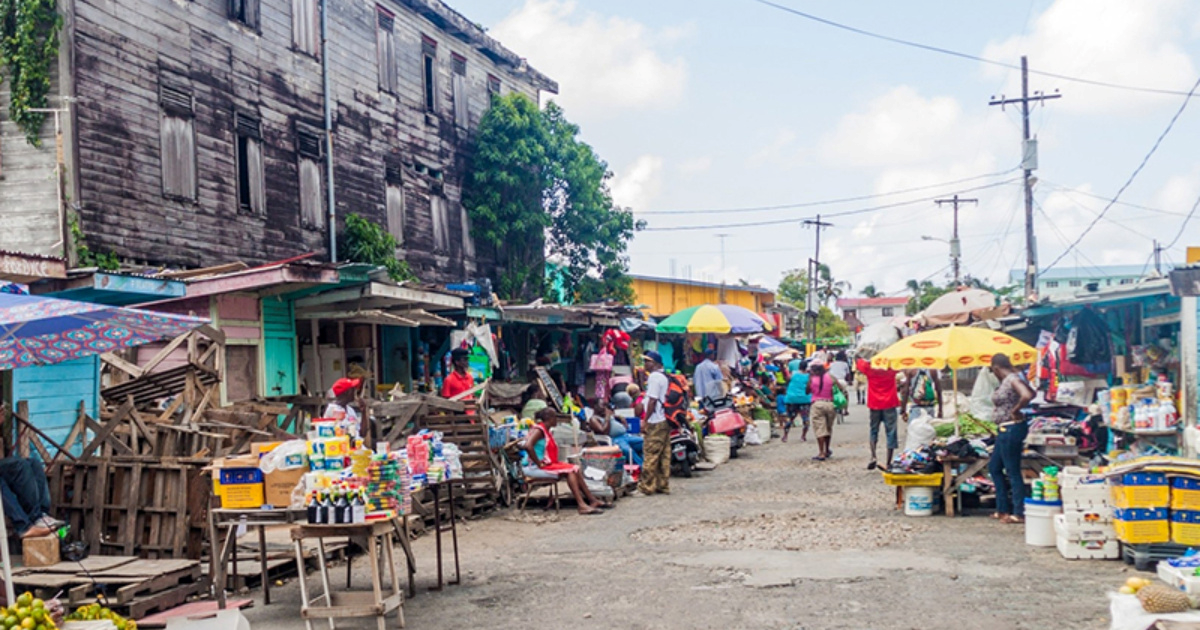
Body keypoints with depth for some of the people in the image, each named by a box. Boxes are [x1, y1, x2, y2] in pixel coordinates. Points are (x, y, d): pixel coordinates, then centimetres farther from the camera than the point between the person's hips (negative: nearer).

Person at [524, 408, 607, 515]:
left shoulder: (547, 431, 17)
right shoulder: (538, 430, -14)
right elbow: (528, 446, -31)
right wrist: (539, 464, -26)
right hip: (534, 468, -10)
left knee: (575, 469, 0)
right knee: (569, 471, -21)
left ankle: (592, 500, -1)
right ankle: (582, 505, -27)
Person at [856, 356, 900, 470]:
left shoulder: (868, 368, -3)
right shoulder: (892, 368, -5)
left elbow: (859, 363, 15)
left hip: (874, 405, 1)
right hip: (889, 404, -1)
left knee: (874, 431, 14)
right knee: (891, 433, 3)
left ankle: (873, 456, -8)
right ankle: (888, 462, 0)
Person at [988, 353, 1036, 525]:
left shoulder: (1012, 379, -17)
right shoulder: (1006, 380, 10)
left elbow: (1027, 396, -34)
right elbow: (1031, 393, 23)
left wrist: (1015, 410, -19)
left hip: (1011, 429, -11)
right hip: (1005, 429, 11)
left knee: (1012, 471, -3)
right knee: (994, 467, 18)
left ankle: (1019, 513, 4)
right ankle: (1003, 509, 25)